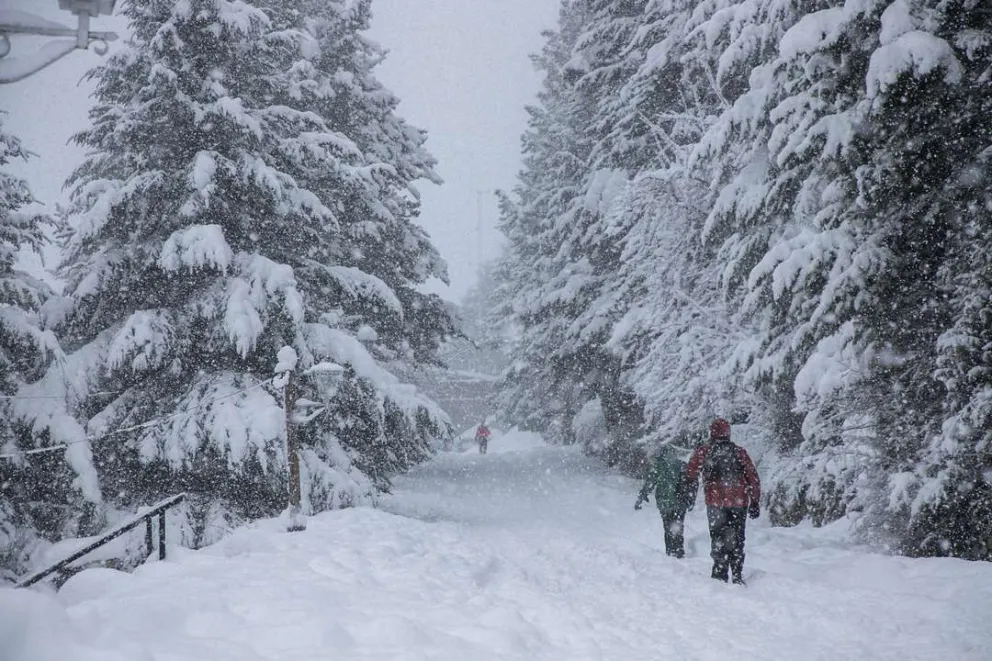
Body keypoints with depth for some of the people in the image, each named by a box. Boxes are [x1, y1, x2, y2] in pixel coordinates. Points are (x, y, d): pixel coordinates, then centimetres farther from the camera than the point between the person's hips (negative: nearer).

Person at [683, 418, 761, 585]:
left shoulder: (703, 452, 3)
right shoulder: (739, 452, 5)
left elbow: (690, 475, 1)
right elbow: (753, 478, 4)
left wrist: (690, 497, 15)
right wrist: (755, 503, 7)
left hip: (715, 502, -1)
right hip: (739, 502, 1)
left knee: (718, 539, 6)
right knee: (737, 540, 11)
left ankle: (720, 574, -3)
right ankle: (737, 576, 10)